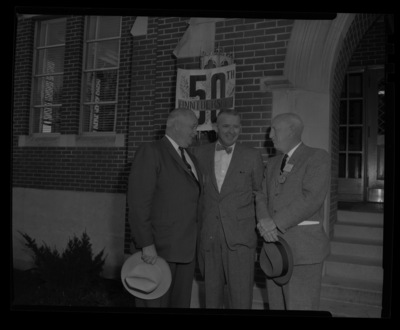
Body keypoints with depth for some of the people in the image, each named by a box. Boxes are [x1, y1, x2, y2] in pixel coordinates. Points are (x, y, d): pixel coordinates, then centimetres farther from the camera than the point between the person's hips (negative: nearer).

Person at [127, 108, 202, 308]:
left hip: (186, 248, 7)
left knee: (181, 302, 14)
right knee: (154, 301, 5)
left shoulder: (190, 157, 15)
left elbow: (192, 200, 14)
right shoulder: (150, 152, -8)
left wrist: (195, 242, 8)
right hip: (158, 248, -7)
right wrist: (146, 244, -19)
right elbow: (138, 202, -15)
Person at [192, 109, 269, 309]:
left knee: (241, 297, -1)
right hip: (208, 237, 2)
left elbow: (259, 192, 8)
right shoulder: (200, 153, 7)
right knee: (211, 294, 14)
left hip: (240, 236, -2)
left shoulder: (252, 156, 3)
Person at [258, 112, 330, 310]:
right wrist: (266, 225, -8)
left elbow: (311, 198, -17)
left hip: (304, 246, -6)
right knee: (277, 305, 11)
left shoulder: (317, 157, -5)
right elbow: (268, 201, 13)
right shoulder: (272, 163, 16)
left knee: (301, 306, -3)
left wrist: (276, 222, -18)